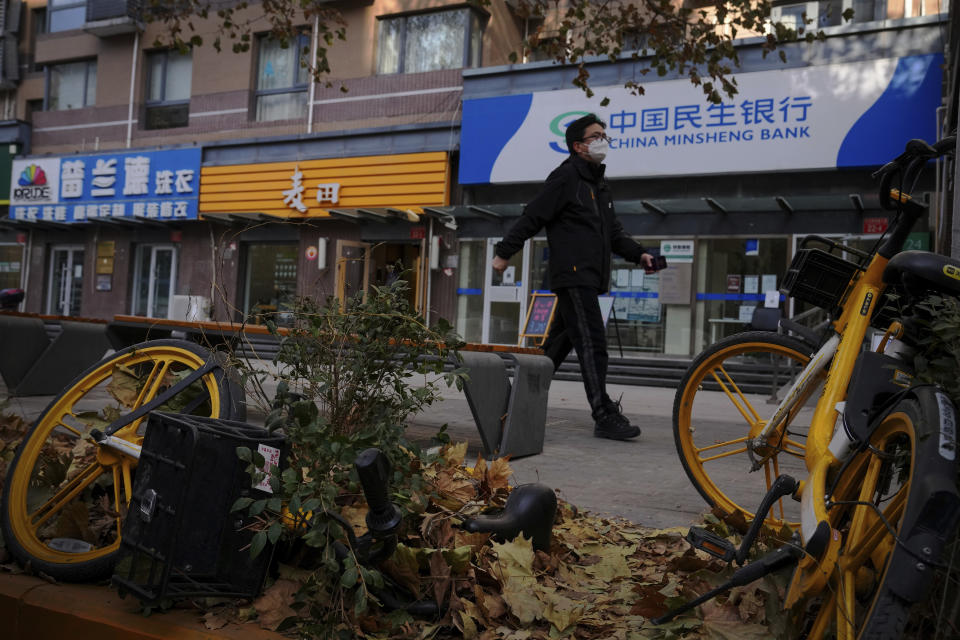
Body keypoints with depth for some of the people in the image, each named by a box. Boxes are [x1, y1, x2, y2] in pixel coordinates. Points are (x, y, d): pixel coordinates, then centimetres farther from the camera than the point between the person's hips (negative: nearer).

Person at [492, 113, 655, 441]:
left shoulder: (600, 186, 23)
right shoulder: (566, 177, -4)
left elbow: (614, 233, 25)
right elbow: (532, 217, -7)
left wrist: (638, 254, 10)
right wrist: (504, 252, -9)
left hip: (590, 279, 9)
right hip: (572, 276, -9)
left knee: (559, 343, 13)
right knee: (592, 344, -13)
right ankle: (605, 417, -13)